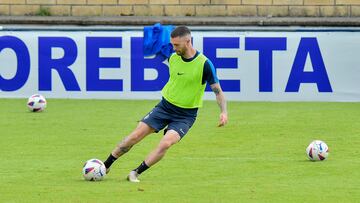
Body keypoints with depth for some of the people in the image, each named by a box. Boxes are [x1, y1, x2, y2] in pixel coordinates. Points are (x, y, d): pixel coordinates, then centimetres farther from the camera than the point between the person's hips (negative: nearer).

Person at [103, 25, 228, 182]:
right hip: (165, 106, 4)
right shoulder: (173, 58, -2)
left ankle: (135, 173, -15)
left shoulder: (204, 64, -16)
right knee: (135, 135, -5)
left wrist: (224, 111, -24)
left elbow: (218, 91, -13)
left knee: (166, 143, -26)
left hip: (185, 115, -4)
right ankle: (106, 165, 8)